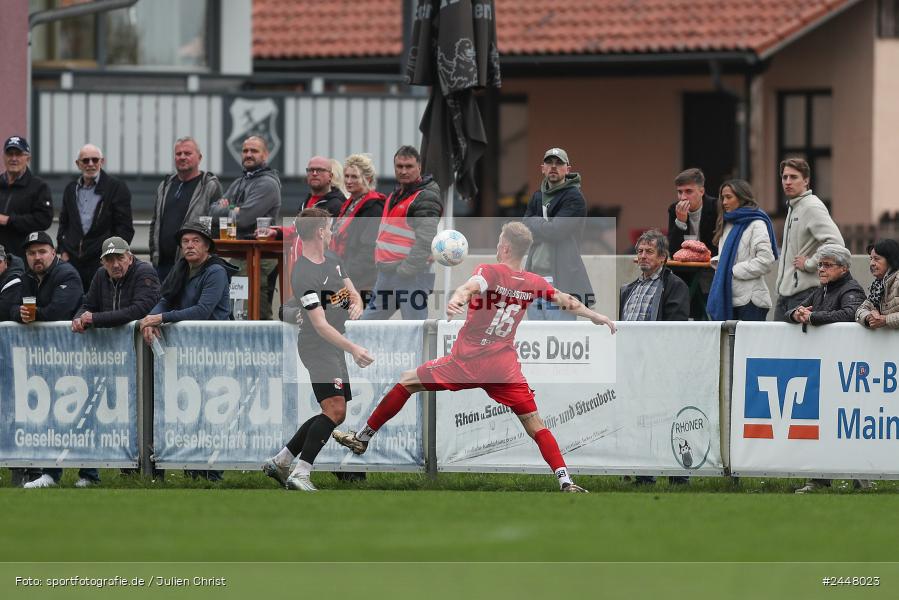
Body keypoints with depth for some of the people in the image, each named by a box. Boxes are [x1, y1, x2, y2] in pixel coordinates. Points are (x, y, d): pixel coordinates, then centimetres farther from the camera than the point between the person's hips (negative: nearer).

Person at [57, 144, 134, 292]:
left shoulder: (117, 188, 0)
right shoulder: (71, 189, 16)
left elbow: (125, 228, -2)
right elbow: (64, 223, 22)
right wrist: (63, 250, 9)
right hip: (73, 260, 4)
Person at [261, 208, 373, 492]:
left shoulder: (332, 263, 11)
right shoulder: (304, 275, -19)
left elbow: (353, 294, 19)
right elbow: (320, 325, -24)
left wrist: (356, 305, -6)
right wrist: (353, 349, -31)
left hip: (333, 349, 10)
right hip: (318, 348, -10)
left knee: (335, 414, 14)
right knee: (335, 410, -22)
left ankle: (279, 462, 20)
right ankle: (300, 474, -23)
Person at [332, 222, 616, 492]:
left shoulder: (489, 272, -9)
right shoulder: (534, 283, 4)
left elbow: (471, 286, -30)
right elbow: (568, 302, 14)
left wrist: (455, 300, -52)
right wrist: (597, 317, 32)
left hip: (467, 361, -3)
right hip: (505, 367, 3)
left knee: (408, 381, 13)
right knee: (535, 424, 6)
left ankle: (363, 437, 19)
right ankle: (565, 481, -8)